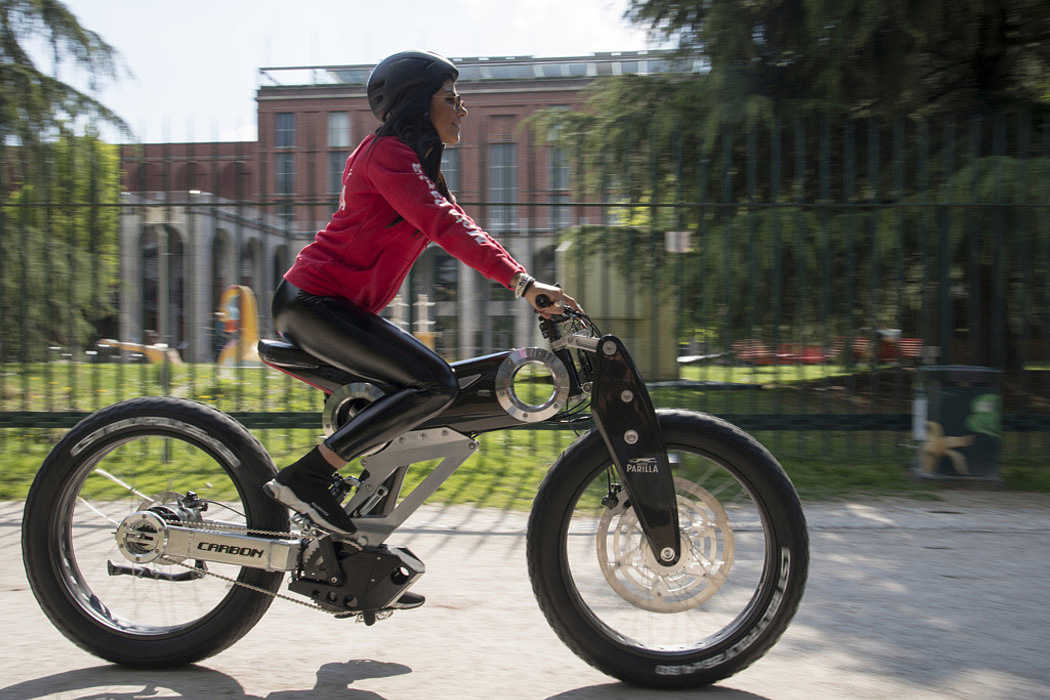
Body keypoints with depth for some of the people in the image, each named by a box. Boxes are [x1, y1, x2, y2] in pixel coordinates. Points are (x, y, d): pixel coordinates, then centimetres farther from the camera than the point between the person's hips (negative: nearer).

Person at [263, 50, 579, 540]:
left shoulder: (418, 164, 20)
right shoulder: (386, 151, -11)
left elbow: (459, 228, 14)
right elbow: (444, 226, -25)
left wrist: (531, 289, 4)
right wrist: (521, 282, -31)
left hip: (342, 306, 10)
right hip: (313, 301, -10)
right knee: (435, 384, -21)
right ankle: (303, 479, -17)